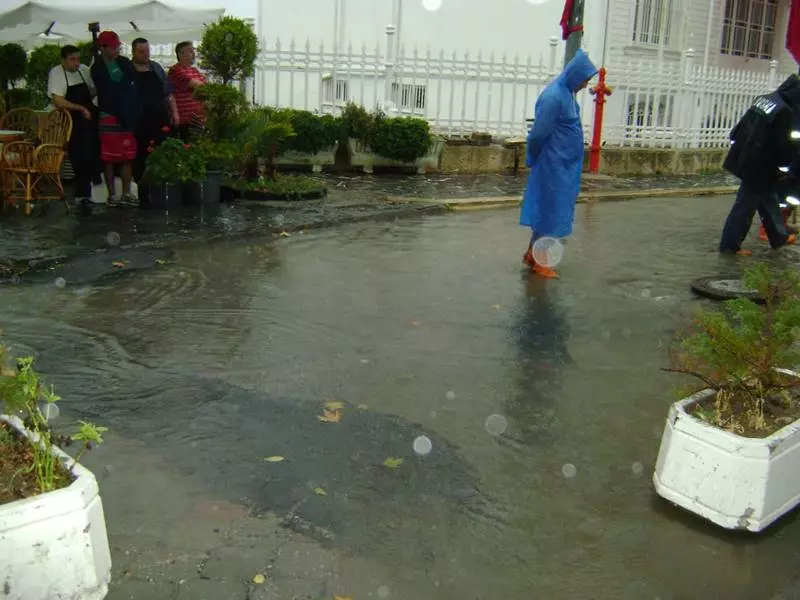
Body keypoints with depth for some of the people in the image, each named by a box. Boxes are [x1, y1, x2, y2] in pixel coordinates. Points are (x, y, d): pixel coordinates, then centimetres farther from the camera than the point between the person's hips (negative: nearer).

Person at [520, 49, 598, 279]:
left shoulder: (567, 92, 8)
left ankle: (532, 254, 26)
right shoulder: (553, 96, -21)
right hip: (553, 164, -9)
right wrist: (534, 159, -2)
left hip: (565, 165, 9)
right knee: (549, 209, 0)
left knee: (550, 209, 15)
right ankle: (538, 262, 10)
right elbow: (539, 133, -17)